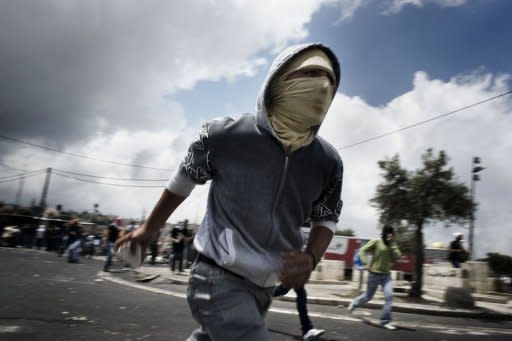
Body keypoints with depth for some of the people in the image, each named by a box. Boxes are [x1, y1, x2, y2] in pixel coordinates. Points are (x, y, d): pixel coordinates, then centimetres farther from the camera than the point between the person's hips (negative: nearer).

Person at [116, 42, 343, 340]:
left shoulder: (328, 162, -6)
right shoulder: (225, 135, -16)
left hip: (264, 285, 5)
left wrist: (311, 258, -12)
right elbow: (183, 181, 1)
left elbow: (327, 219, 9)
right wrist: (150, 228, 15)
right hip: (219, 276, -5)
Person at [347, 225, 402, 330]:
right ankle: (355, 303, 42)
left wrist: (392, 244, -14)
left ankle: (385, 321, -2)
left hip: (386, 275, 4)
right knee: (368, 296, 10)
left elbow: (397, 256, -9)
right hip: (374, 274, -4)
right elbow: (363, 250, -11)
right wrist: (366, 263, -21)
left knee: (389, 296, -14)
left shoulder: (392, 245, 6)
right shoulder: (376, 241, -10)